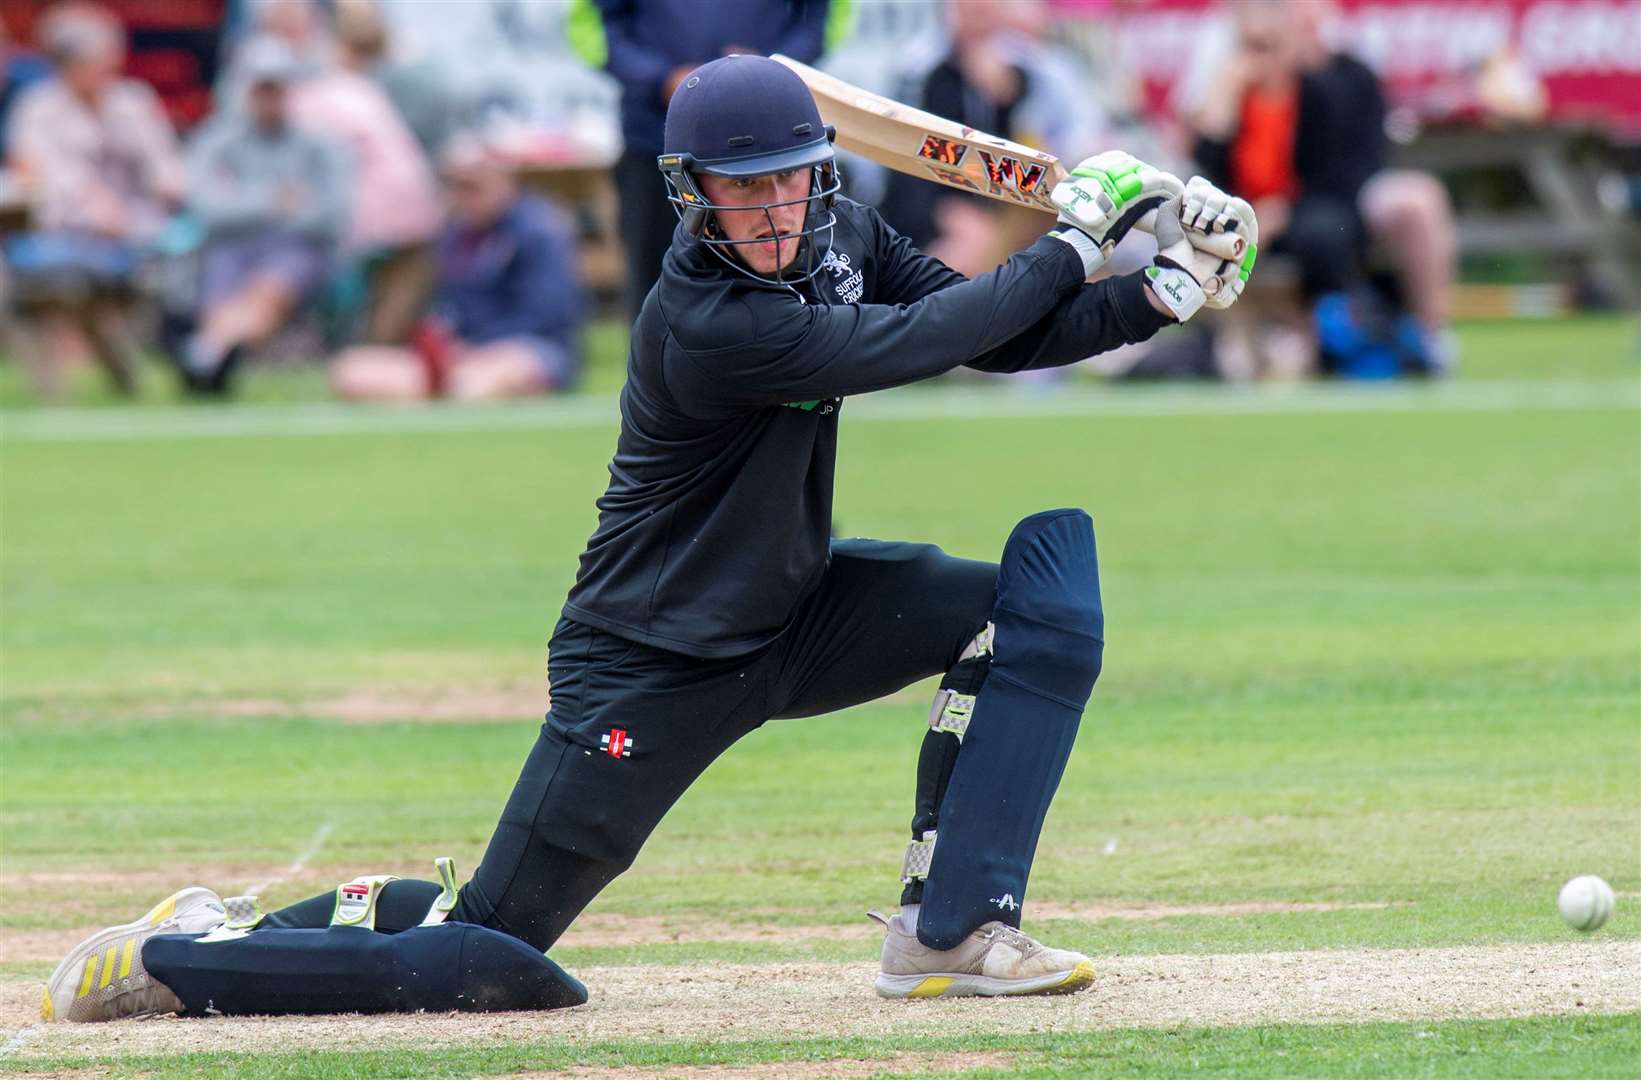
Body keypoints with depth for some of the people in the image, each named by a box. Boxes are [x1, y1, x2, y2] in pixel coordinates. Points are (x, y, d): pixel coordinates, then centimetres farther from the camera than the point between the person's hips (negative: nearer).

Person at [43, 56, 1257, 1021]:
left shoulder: (840, 236, -4)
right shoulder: (704, 324, -29)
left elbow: (994, 335, 0)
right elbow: (920, 345, -30)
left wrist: (1152, 300, -14)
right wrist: (1072, 246, -20)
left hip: (792, 612, 8)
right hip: (654, 668, -8)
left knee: (1043, 599, -11)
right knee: (483, 951, -9)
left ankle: (949, 930, -8)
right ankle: (186, 951, 13)